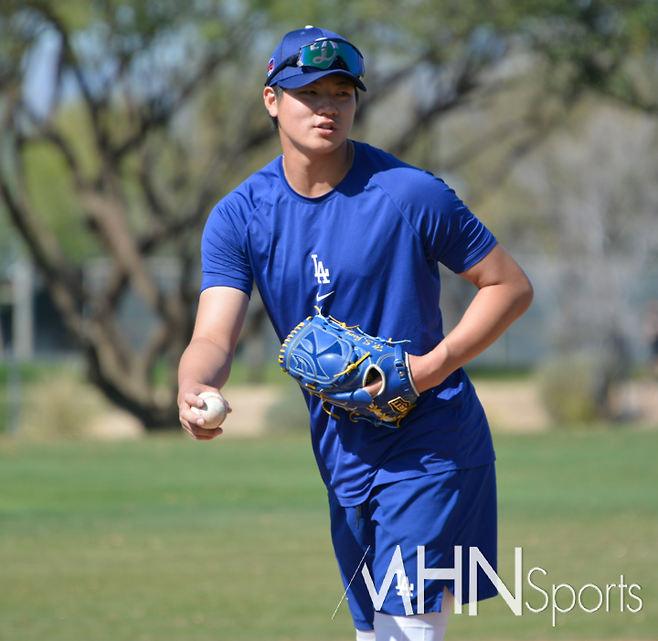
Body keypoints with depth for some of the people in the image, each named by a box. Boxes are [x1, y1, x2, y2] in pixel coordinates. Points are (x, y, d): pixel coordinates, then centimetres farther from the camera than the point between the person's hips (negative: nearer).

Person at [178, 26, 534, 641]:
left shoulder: (411, 194, -14)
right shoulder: (238, 217, -3)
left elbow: (511, 286, -6)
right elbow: (214, 337, -12)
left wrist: (431, 368, -20)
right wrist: (193, 388, -36)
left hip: (431, 451, -5)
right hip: (342, 459, 5)